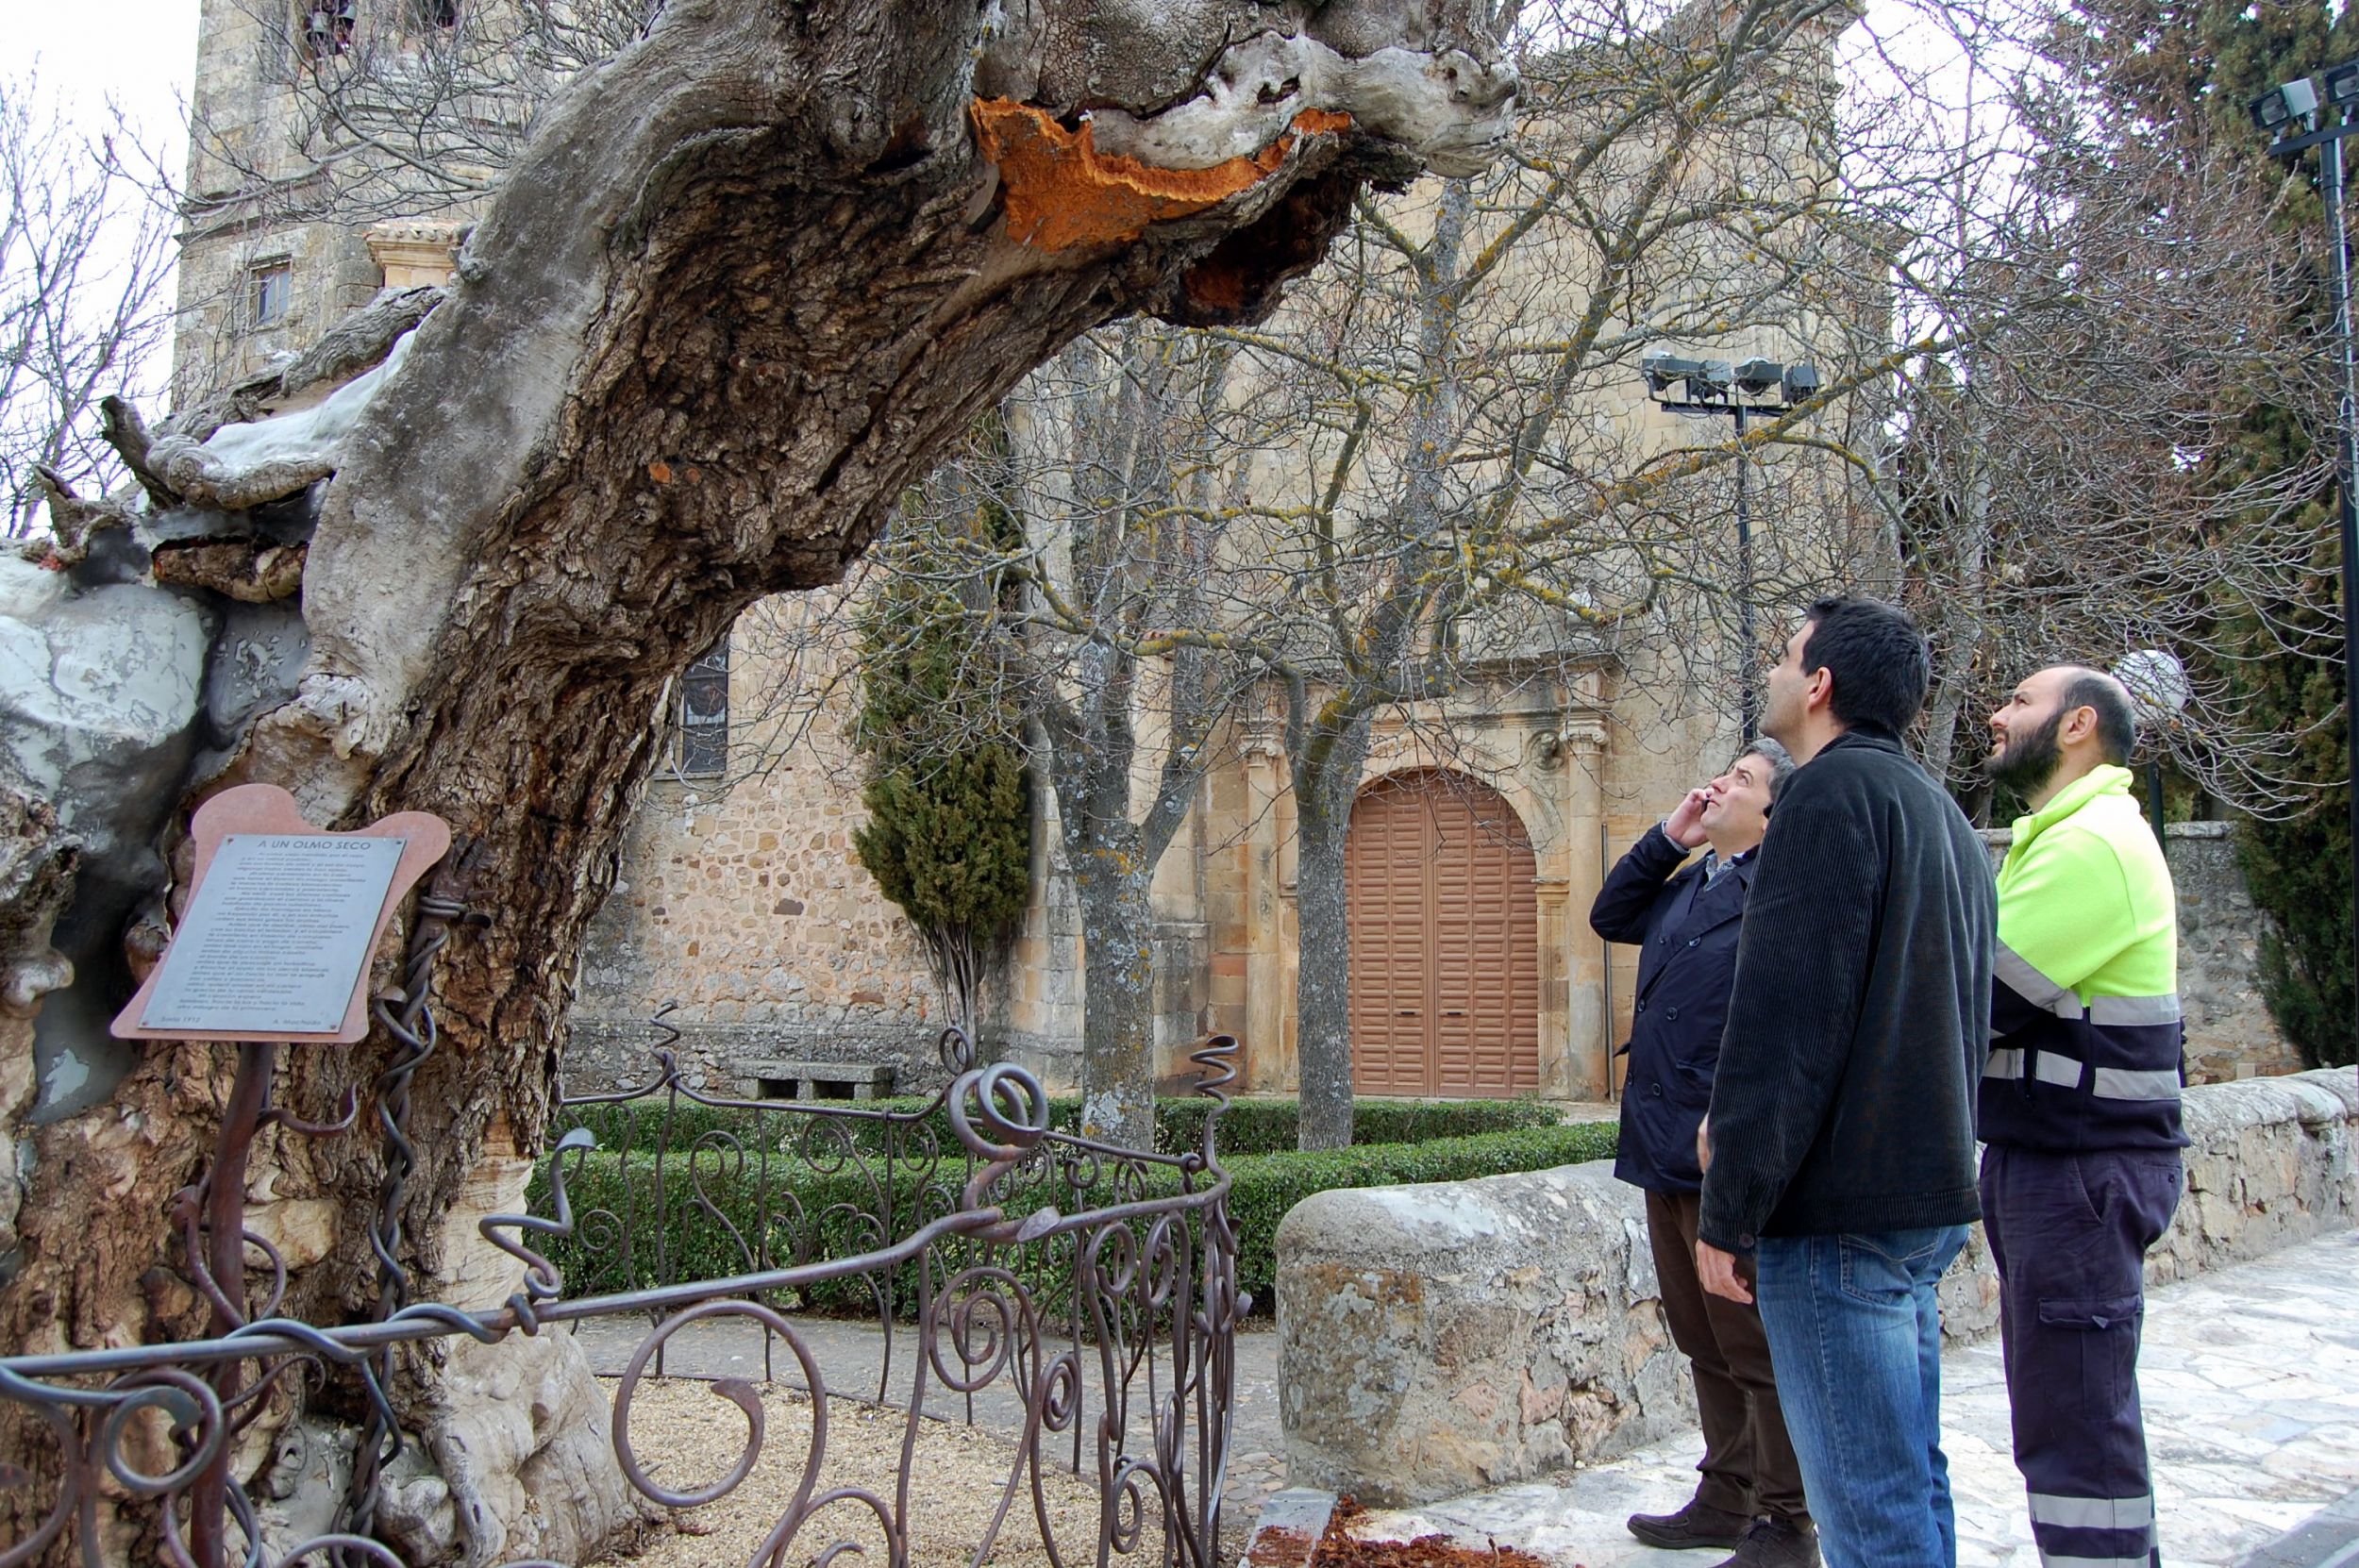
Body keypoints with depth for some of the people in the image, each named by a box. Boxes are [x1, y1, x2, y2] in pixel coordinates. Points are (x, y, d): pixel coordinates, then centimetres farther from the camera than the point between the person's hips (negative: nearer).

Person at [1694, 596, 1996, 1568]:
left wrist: (1728, 1214, -16)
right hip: (1930, 1196, 10)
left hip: (1840, 1206, -10)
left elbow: (1784, 1021, -19)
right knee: (1910, 1483, 17)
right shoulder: (1941, 812, 18)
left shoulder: (1832, 791, -12)